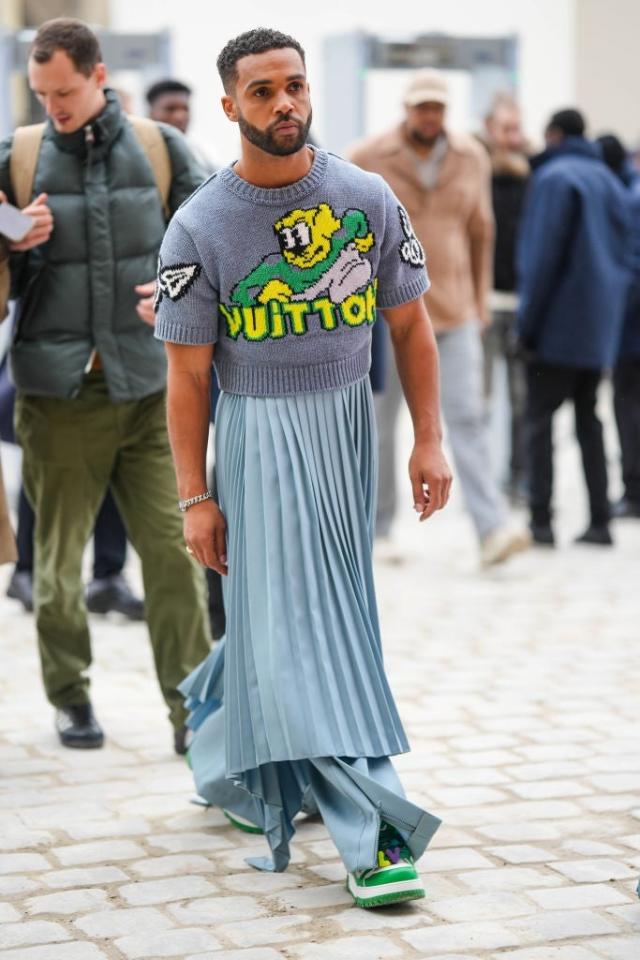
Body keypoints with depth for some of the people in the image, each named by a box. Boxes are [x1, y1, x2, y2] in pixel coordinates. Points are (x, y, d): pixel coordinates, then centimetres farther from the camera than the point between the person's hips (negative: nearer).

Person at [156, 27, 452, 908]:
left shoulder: (368, 200, -1)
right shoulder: (200, 228, -8)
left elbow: (410, 325, 6)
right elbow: (188, 373, -6)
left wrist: (429, 439, 0)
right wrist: (195, 498, -8)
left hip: (348, 422, 4)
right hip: (260, 436, -3)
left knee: (287, 608, 13)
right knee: (298, 623, -7)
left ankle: (227, 763, 38)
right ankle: (373, 833, -7)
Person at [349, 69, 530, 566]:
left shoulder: (471, 158, 4)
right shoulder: (367, 160, -5)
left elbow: (480, 232, 14)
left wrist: (480, 300, 14)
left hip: (454, 310, 2)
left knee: (468, 417, -6)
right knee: (380, 420, 6)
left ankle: (493, 527, -11)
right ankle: (376, 528, 18)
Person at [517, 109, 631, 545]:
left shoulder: (555, 178, -11)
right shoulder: (609, 180, 13)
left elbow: (543, 257, -15)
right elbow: (624, 251, 15)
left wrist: (528, 323, -10)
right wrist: (611, 312, 17)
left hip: (560, 327, -7)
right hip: (601, 327, 7)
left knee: (540, 420, -2)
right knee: (589, 420, 12)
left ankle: (541, 520, -6)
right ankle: (599, 521, 10)